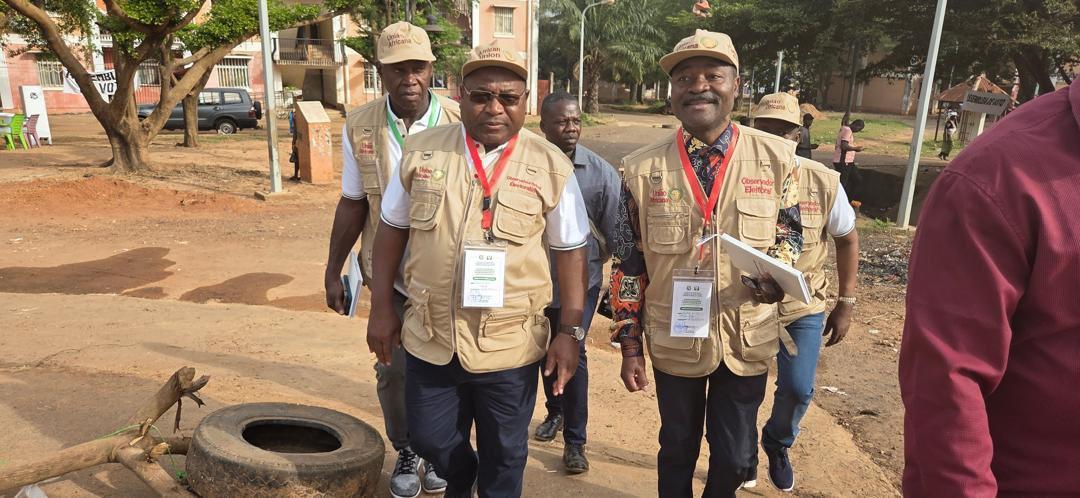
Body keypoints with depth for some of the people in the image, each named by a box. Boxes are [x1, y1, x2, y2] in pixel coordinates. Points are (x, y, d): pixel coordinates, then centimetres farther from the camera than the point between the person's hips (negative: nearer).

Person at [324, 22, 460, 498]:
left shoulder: (459, 124, -12)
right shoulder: (359, 126, -4)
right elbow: (352, 204, 3)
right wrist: (333, 271, 6)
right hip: (389, 274, 2)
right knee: (393, 369, 10)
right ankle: (405, 454, 33)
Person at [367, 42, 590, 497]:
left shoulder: (551, 166, -7)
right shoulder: (421, 150, -2)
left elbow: (570, 251, -2)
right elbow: (392, 230, 6)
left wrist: (570, 332, -5)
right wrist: (382, 309, 5)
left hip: (510, 346, -2)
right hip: (429, 338, 3)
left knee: (503, 456, 15)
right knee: (429, 438, 20)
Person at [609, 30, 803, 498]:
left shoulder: (777, 156, -6)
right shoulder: (642, 168, -7)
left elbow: (789, 231, 5)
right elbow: (628, 263, -2)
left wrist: (776, 275, -18)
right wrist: (629, 343, -2)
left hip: (747, 339, 1)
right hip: (673, 340, 0)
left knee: (734, 457, 18)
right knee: (678, 449, 19)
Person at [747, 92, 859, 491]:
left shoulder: (824, 182, -8)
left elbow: (847, 239, 5)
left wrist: (846, 304, 3)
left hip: (803, 307, 0)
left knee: (798, 388, -5)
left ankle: (777, 443, 29)